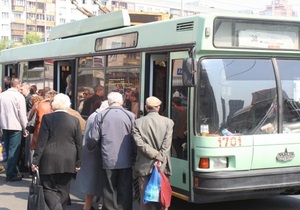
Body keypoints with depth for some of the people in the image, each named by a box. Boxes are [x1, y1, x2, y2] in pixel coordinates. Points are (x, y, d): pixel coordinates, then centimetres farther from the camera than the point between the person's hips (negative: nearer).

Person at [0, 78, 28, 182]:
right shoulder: (19, 96, -12)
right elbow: (22, 114, -12)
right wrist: (25, 128, -3)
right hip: (15, 127, -6)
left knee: (8, 150, 14)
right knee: (14, 151, -1)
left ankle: (14, 171, 23)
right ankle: (11, 175, 0)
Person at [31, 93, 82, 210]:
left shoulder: (47, 118, -7)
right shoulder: (75, 120, 1)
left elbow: (41, 142, -8)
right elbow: (79, 144, 3)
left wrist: (35, 161, -3)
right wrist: (78, 162, 11)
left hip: (49, 161, -3)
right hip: (68, 162, 3)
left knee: (48, 188, 6)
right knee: (63, 190, 13)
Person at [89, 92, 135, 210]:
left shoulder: (100, 116, -3)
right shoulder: (130, 116, -3)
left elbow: (93, 138, -2)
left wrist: (89, 148, 19)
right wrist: (134, 155, 13)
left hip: (108, 160, 0)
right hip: (126, 160, 0)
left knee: (109, 190, 11)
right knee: (125, 191, 9)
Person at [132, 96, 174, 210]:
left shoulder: (138, 122, -3)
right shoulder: (168, 122, -2)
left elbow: (140, 144, -11)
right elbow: (166, 145, -11)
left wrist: (156, 155, -8)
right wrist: (159, 159, -12)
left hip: (144, 166, 0)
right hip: (162, 166, 1)